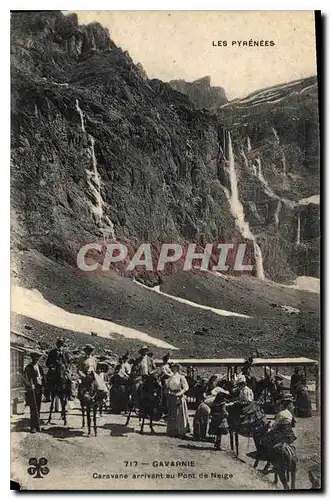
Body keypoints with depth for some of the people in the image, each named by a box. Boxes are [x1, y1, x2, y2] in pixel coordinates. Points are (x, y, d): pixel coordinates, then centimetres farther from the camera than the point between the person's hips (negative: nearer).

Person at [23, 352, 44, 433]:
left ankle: (37, 425, 18)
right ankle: (33, 427, 0)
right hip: (31, 390, -5)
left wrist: (42, 385, 9)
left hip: (39, 390, 5)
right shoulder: (28, 367, -5)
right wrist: (30, 385, -26)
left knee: (38, 409, 10)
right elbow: (25, 378, -13)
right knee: (33, 409, -7)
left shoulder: (39, 367, 12)